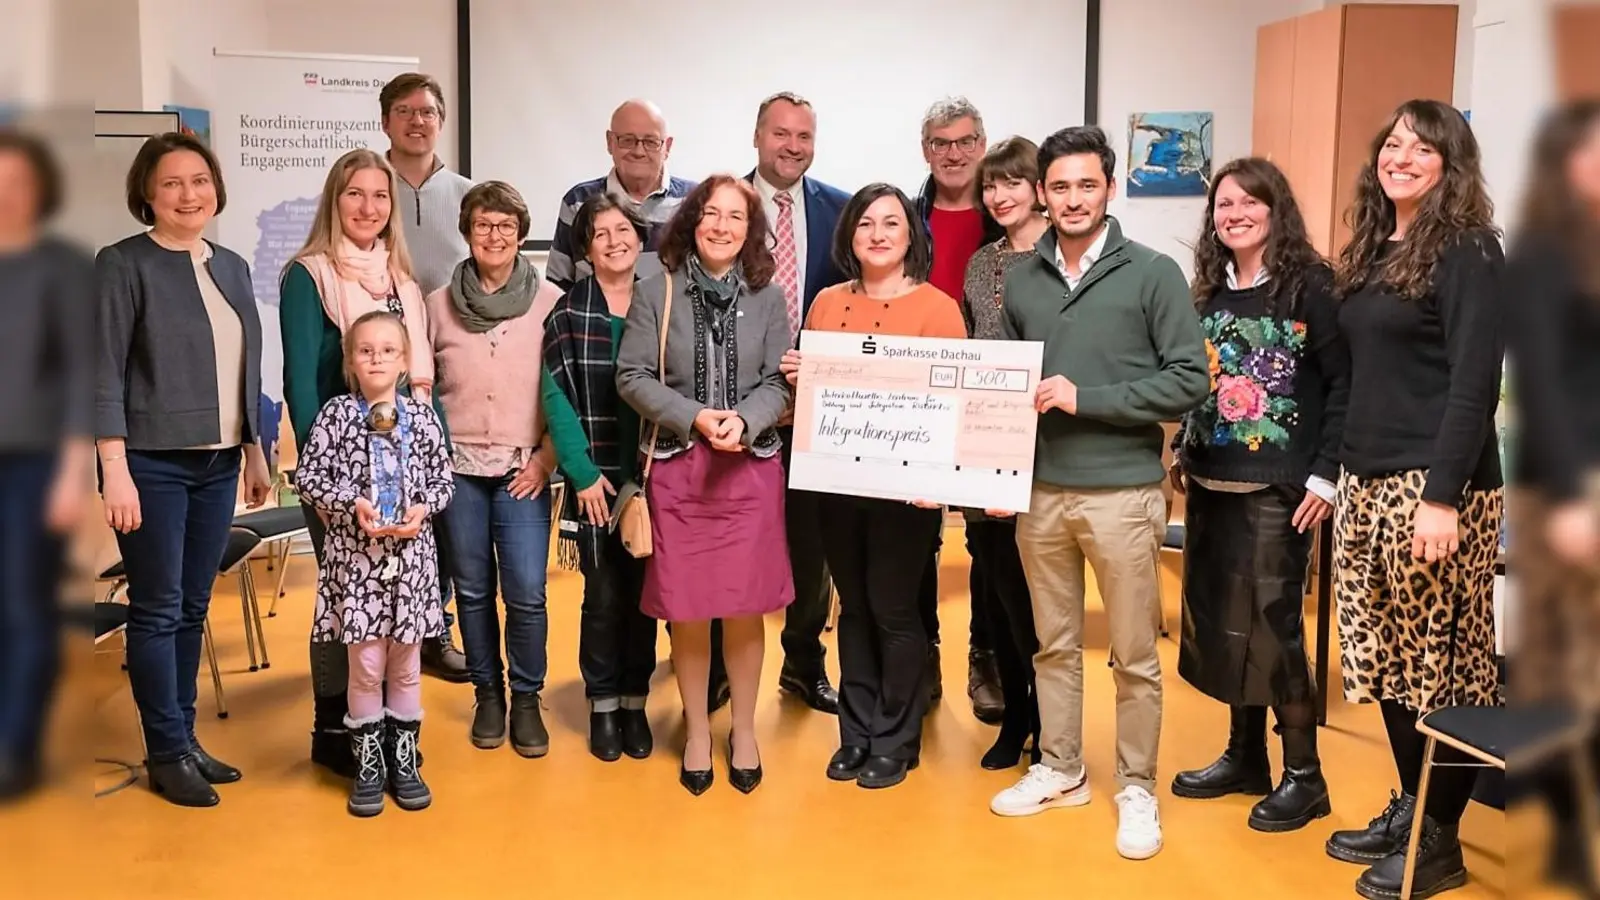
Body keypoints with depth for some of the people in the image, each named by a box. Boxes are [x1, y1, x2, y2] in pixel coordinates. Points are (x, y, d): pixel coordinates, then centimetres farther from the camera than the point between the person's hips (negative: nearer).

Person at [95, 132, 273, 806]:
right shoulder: (124, 264, -6)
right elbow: (105, 374, -11)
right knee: (157, 611, 1)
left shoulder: (231, 267, 12)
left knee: (193, 608, 12)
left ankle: (184, 739, 23)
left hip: (218, 465, 6)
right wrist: (115, 470, -17)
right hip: (153, 465, -6)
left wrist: (255, 452, 15)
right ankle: (167, 754, 11)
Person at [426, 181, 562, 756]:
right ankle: (487, 694, 26)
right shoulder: (439, 304, 5)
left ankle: (526, 698, 13)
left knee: (526, 594, -6)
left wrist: (547, 456, -6)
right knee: (472, 590, 9)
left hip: (523, 471, -2)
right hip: (458, 469, 2)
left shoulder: (550, 301, -1)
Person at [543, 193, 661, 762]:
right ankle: (602, 706, 17)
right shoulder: (568, 312, 0)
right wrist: (583, 472, -12)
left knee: (642, 592, 6)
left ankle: (635, 704, 20)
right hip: (594, 479, -1)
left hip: (651, 478, 1)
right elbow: (556, 396, -6)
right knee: (604, 595, 2)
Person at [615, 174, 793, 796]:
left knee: (745, 606, 4)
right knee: (686, 609, 4)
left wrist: (743, 420, -18)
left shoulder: (768, 298, 4)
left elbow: (781, 382, 1)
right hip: (676, 468, 0)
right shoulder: (657, 293, 1)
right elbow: (632, 377, -3)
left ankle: (744, 730, 23)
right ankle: (697, 730, 23)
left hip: (750, 467, 1)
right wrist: (695, 417, -14)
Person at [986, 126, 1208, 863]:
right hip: (1039, 490, 4)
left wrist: (1087, 399, -16)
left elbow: (1189, 380, -8)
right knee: (1054, 645, 15)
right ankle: (1060, 771, 30)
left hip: (1122, 492, -3)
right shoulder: (1021, 280, 7)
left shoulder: (1153, 274, -4)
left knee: (1133, 655, 7)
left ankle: (1136, 789, 21)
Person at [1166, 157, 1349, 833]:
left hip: (1276, 489, -6)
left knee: (1269, 624, -3)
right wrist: (1180, 452, 8)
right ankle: (1245, 755, 25)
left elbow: (1343, 383, -10)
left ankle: (1303, 774, 12)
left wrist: (1325, 475, -15)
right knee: (1216, 620, 10)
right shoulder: (1209, 291, 10)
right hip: (1210, 485, 6)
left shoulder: (1310, 284, -7)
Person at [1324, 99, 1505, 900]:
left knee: (1439, 661, 0)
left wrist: (1442, 495, -21)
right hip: (1367, 480, 7)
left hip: (1434, 484, -7)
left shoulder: (1468, 252, -8)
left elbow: (1474, 383, -15)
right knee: (1389, 655, 10)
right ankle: (1410, 806, 23)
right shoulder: (1372, 250, 14)